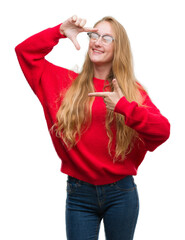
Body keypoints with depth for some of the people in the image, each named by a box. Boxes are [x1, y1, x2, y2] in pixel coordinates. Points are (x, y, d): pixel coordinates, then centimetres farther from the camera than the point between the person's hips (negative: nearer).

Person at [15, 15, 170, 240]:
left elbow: (163, 131, -12)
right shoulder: (67, 83, 5)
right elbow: (25, 51, 3)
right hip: (79, 194, 0)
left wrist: (123, 107, -24)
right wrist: (60, 32, -8)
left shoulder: (132, 91, 2)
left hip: (121, 193, 0)